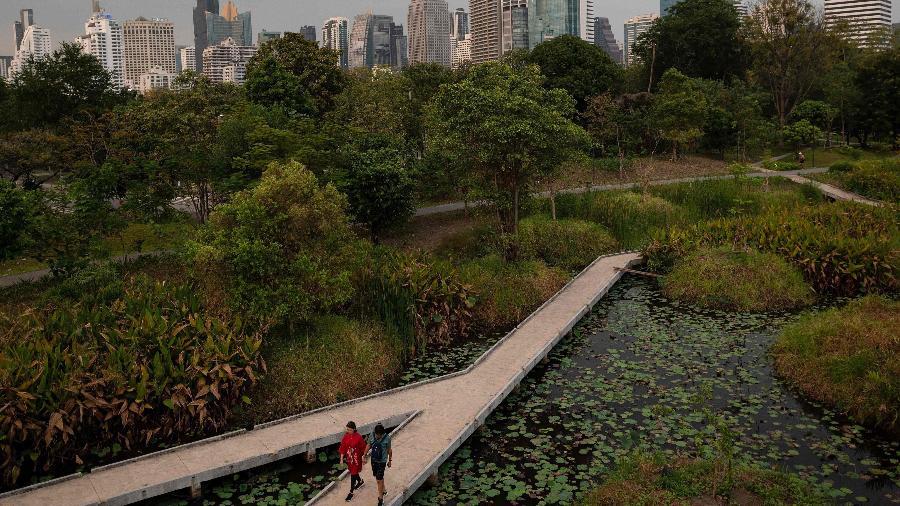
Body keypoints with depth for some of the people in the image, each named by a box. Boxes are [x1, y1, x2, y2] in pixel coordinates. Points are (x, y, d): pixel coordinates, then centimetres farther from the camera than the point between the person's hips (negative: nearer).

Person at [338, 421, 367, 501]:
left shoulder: (358, 437, -20)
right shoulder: (346, 436, -8)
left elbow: (363, 448, -9)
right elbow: (343, 447, 0)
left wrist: (364, 458, -2)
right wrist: (342, 458, 1)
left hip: (356, 458, -5)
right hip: (349, 457, 5)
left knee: (353, 474, -1)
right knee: (352, 471, 23)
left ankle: (351, 492, 10)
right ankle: (360, 481, 52)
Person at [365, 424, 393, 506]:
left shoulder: (387, 438, -19)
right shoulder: (372, 436, -11)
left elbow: (389, 450, -6)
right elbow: (368, 446, 5)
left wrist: (390, 461, 4)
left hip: (382, 461, -4)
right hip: (374, 460, 4)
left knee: (379, 480, -3)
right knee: (379, 477, 21)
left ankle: (381, 499, 10)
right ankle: (383, 490, 45)